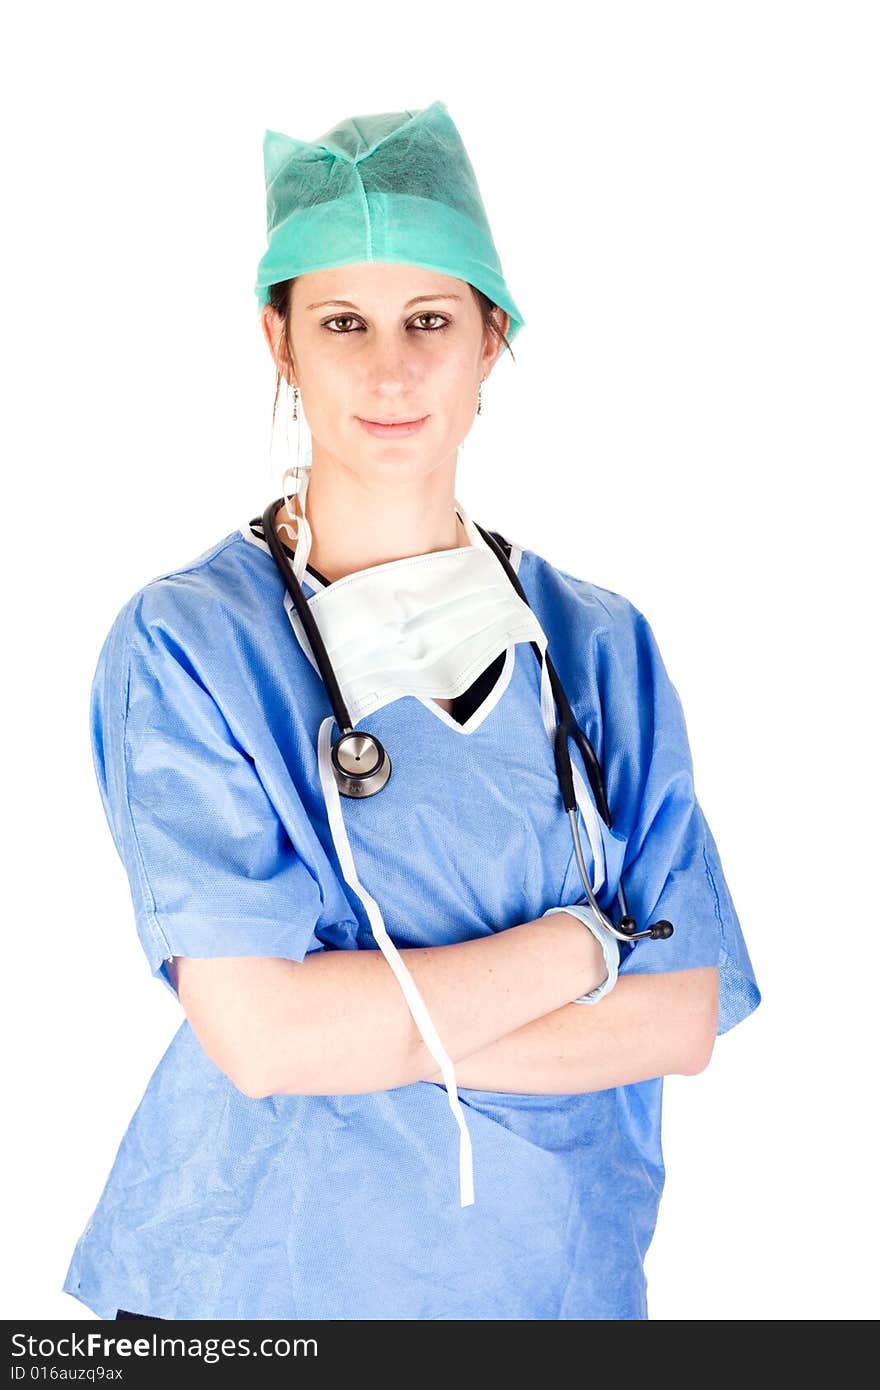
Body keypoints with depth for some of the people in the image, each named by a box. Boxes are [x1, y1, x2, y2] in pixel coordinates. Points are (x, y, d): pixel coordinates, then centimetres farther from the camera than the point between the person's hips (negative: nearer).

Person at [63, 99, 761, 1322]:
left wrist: (376, 1023, -18)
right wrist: (578, 943, -13)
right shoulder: (187, 643, -12)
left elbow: (686, 1020, -7)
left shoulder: (600, 646, -3)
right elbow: (260, 1036, -20)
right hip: (252, 1282, -2)